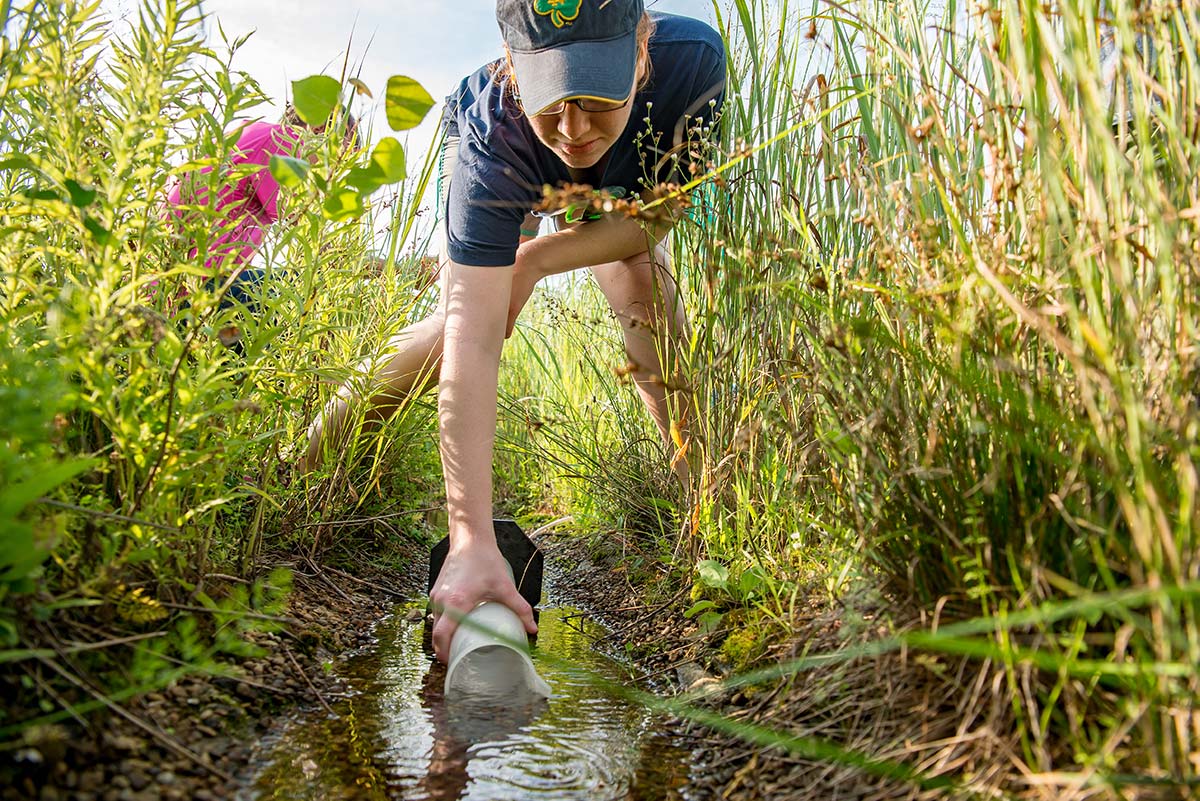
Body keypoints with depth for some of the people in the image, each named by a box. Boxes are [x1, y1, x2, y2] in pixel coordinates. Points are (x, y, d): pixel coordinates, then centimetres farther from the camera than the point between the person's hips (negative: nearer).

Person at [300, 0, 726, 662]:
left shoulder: (691, 59, -41)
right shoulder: (489, 140, -45)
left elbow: (658, 215, -25)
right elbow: (472, 343, -51)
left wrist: (532, 261, -35)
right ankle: (307, 447, -4)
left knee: (647, 302, -22)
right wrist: (472, 540, -57)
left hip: (623, 194, 2)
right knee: (455, 326, -20)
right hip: (499, 193, -1)